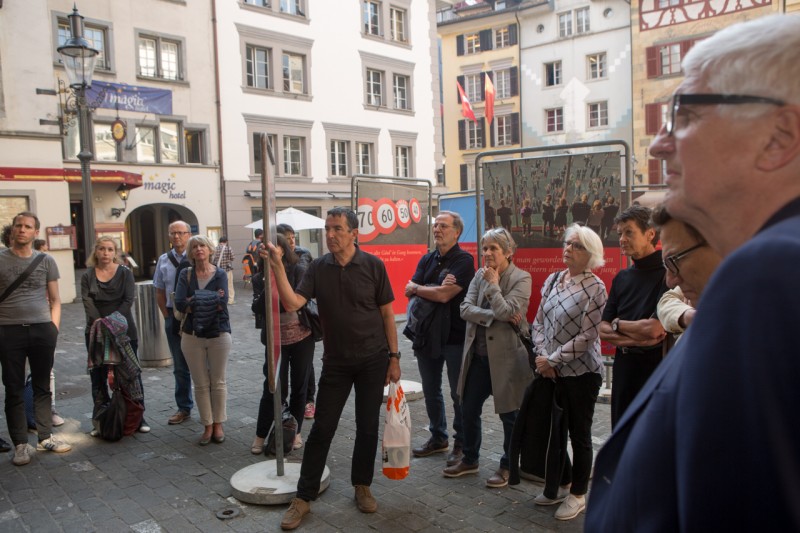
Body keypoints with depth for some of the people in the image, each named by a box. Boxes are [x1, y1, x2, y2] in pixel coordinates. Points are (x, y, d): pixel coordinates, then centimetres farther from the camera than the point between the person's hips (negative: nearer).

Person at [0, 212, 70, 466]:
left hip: (42, 330, 1)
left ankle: (46, 437, 20)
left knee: (42, 387, 10)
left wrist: (54, 327, 0)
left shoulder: (46, 261, 6)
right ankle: (21, 444, 12)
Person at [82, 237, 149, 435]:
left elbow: (128, 301, -8)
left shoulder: (125, 273, 2)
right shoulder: (88, 276, 5)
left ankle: (138, 417, 13)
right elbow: (87, 303, -7)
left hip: (124, 331, -1)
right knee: (98, 377, 6)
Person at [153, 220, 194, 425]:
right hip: (173, 316, 4)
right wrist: (167, 316, 5)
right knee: (180, 366, 13)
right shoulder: (163, 260, 6)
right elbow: (159, 292, 12)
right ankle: (184, 408, 25)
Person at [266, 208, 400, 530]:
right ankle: (303, 498, 15)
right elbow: (292, 303, -12)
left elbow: (387, 313, -3)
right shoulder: (319, 268, -2)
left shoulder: (372, 265, -7)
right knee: (322, 429, 4)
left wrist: (394, 357, -4)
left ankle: (362, 486, 29)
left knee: (367, 427, 9)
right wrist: (277, 267, -21)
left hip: (372, 360, -1)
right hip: (335, 362, 1)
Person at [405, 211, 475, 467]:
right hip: (427, 333, 7)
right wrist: (436, 288, -17)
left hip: (455, 336, -7)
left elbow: (444, 295, -21)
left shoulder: (464, 260, -11)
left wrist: (417, 288, -5)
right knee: (431, 391, 17)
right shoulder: (427, 260, 10)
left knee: (459, 393, 5)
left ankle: (461, 444, 19)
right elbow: (409, 291, -1)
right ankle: (438, 438, 33)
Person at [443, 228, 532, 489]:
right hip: (478, 354, 6)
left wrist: (493, 283, -13)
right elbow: (465, 309, -6)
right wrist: (494, 316, -18)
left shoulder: (521, 278, -10)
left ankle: (507, 466, 28)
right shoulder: (479, 275, 5)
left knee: (509, 414, 10)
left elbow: (506, 312, -23)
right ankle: (470, 460, 34)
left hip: (506, 356, -5)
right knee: (468, 409, 14)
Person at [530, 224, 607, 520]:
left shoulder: (595, 287, -12)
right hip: (551, 371, 6)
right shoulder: (552, 280, 6)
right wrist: (542, 356, -7)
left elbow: (587, 335, -16)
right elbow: (539, 322, 7)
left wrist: (553, 360, -15)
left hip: (581, 372, -6)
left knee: (579, 434, 8)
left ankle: (578, 495, 24)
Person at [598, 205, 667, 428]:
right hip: (623, 367, 7)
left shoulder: (666, 273, -12)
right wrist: (635, 338, -11)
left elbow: (655, 329, -21)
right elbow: (603, 330, 8)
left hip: (656, 367, -6)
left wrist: (618, 324, -3)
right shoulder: (622, 277, 10)